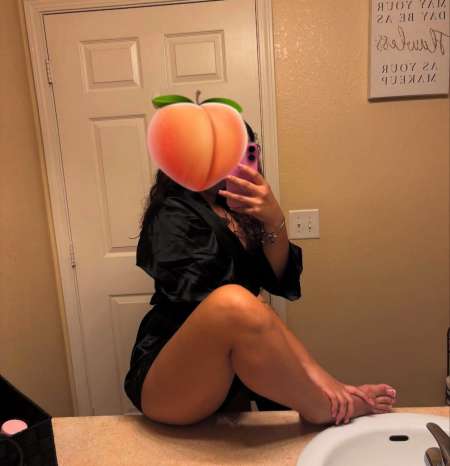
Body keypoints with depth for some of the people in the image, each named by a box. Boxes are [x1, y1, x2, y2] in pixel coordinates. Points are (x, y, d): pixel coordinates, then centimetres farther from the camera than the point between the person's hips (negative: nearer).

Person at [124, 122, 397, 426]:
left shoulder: (235, 210, 11)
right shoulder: (172, 215, -10)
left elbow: (280, 280, -1)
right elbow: (225, 306, -22)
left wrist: (275, 222, -19)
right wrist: (308, 366, -25)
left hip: (227, 377, 7)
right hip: (167, 381, -7)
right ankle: (328, 409, -17)